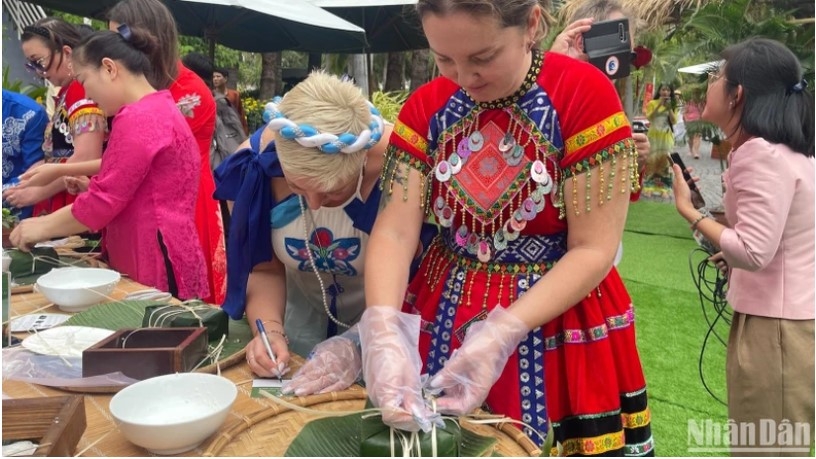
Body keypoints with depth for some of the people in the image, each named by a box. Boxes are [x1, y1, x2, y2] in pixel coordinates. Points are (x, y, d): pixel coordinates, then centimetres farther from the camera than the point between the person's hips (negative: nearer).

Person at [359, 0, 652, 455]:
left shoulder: (586, 94, -17)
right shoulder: (426, 107, -4)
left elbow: (593, 249, -18)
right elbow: (395, 231, -10)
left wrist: (501, 334, -28)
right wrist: (383, 332, -26)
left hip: (560, 321, -3)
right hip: (439, 318, 4)